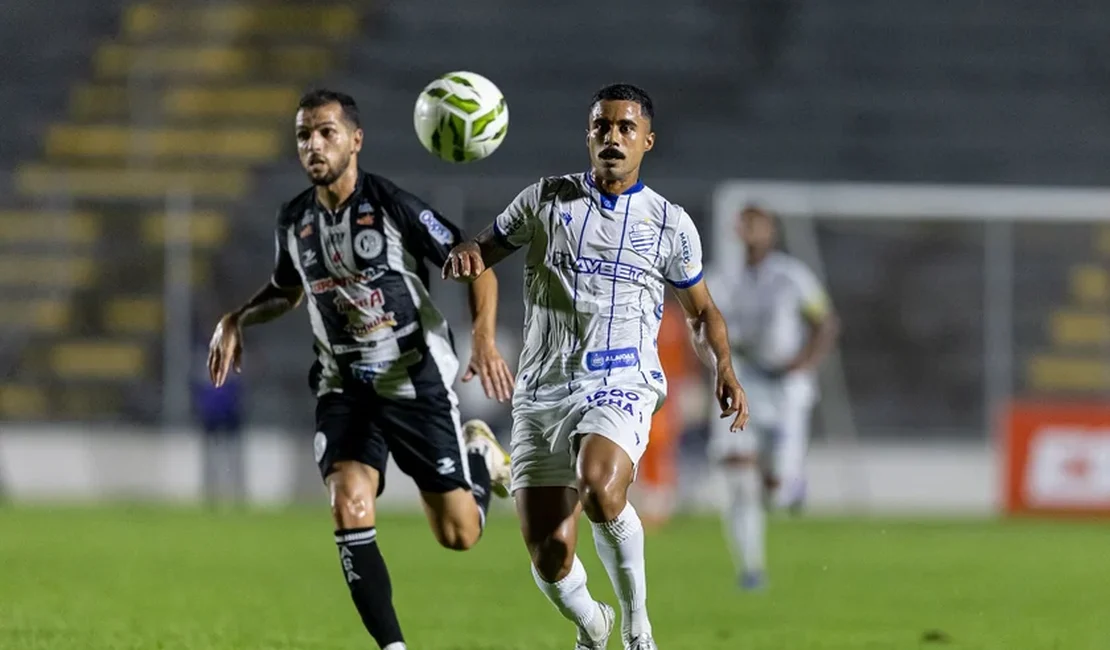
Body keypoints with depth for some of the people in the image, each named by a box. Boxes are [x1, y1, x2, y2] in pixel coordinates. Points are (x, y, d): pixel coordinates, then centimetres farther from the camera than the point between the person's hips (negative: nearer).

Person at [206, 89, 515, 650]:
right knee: (349, 508, -21)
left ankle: (481, 454, 34)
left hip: (416, 382, -3)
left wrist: (484, 341, -23)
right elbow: (285, 290, 22)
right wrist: (236, 320, 3)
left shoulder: (394, 206, -15)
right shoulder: (294, 220, 1)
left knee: (458, 535, 0)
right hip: (343, 388, 4)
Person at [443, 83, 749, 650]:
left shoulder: (670, 223, 8)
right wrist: (464, 257, -12)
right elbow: (482, 253, 13)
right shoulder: (547, 199, 8)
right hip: (542, 392, 2)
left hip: (620, 386, -2)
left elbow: (701, 310, 20)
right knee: (550, 561, -5)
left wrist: (724, 368, 3)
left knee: (600, 489, -35)